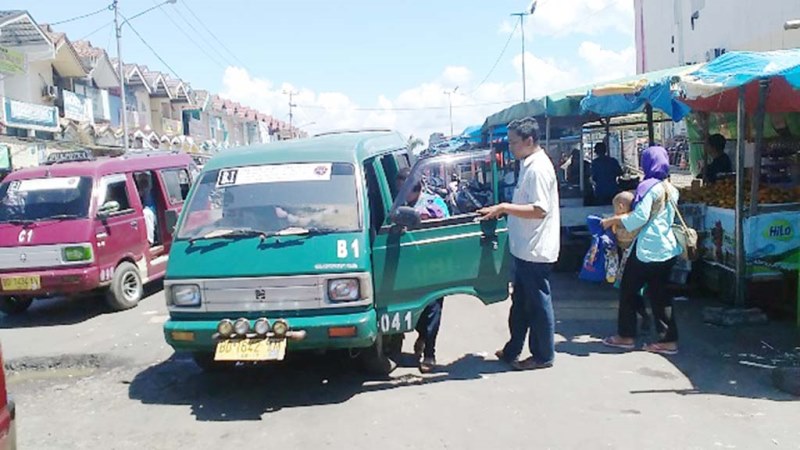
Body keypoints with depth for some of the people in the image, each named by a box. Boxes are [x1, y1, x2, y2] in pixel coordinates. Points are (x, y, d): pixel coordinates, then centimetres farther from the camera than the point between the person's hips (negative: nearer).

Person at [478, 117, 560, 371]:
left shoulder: (538, 168, -18)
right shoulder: (529, 165, 12)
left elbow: (540, 209, -25)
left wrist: (504, 207, -24)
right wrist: (503, 210, 13)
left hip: (535, 250, -10)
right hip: (525, 248, 10)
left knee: (538, 303, 3)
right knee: (520, 302, 18)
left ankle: (543, 355, 17)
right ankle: (512, 350, 30)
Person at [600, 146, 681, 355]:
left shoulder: (649, 187, -12)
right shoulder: (671, 189, 13)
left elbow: (640, 217, -21)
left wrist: (613, 220, -11)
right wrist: (625, 217, 20)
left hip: (648, 247, -8)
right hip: (668, 248, 8)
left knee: (628, 290, 6)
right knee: (659, 293, 11)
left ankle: (626, 335, 13)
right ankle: (669, 339, 11)